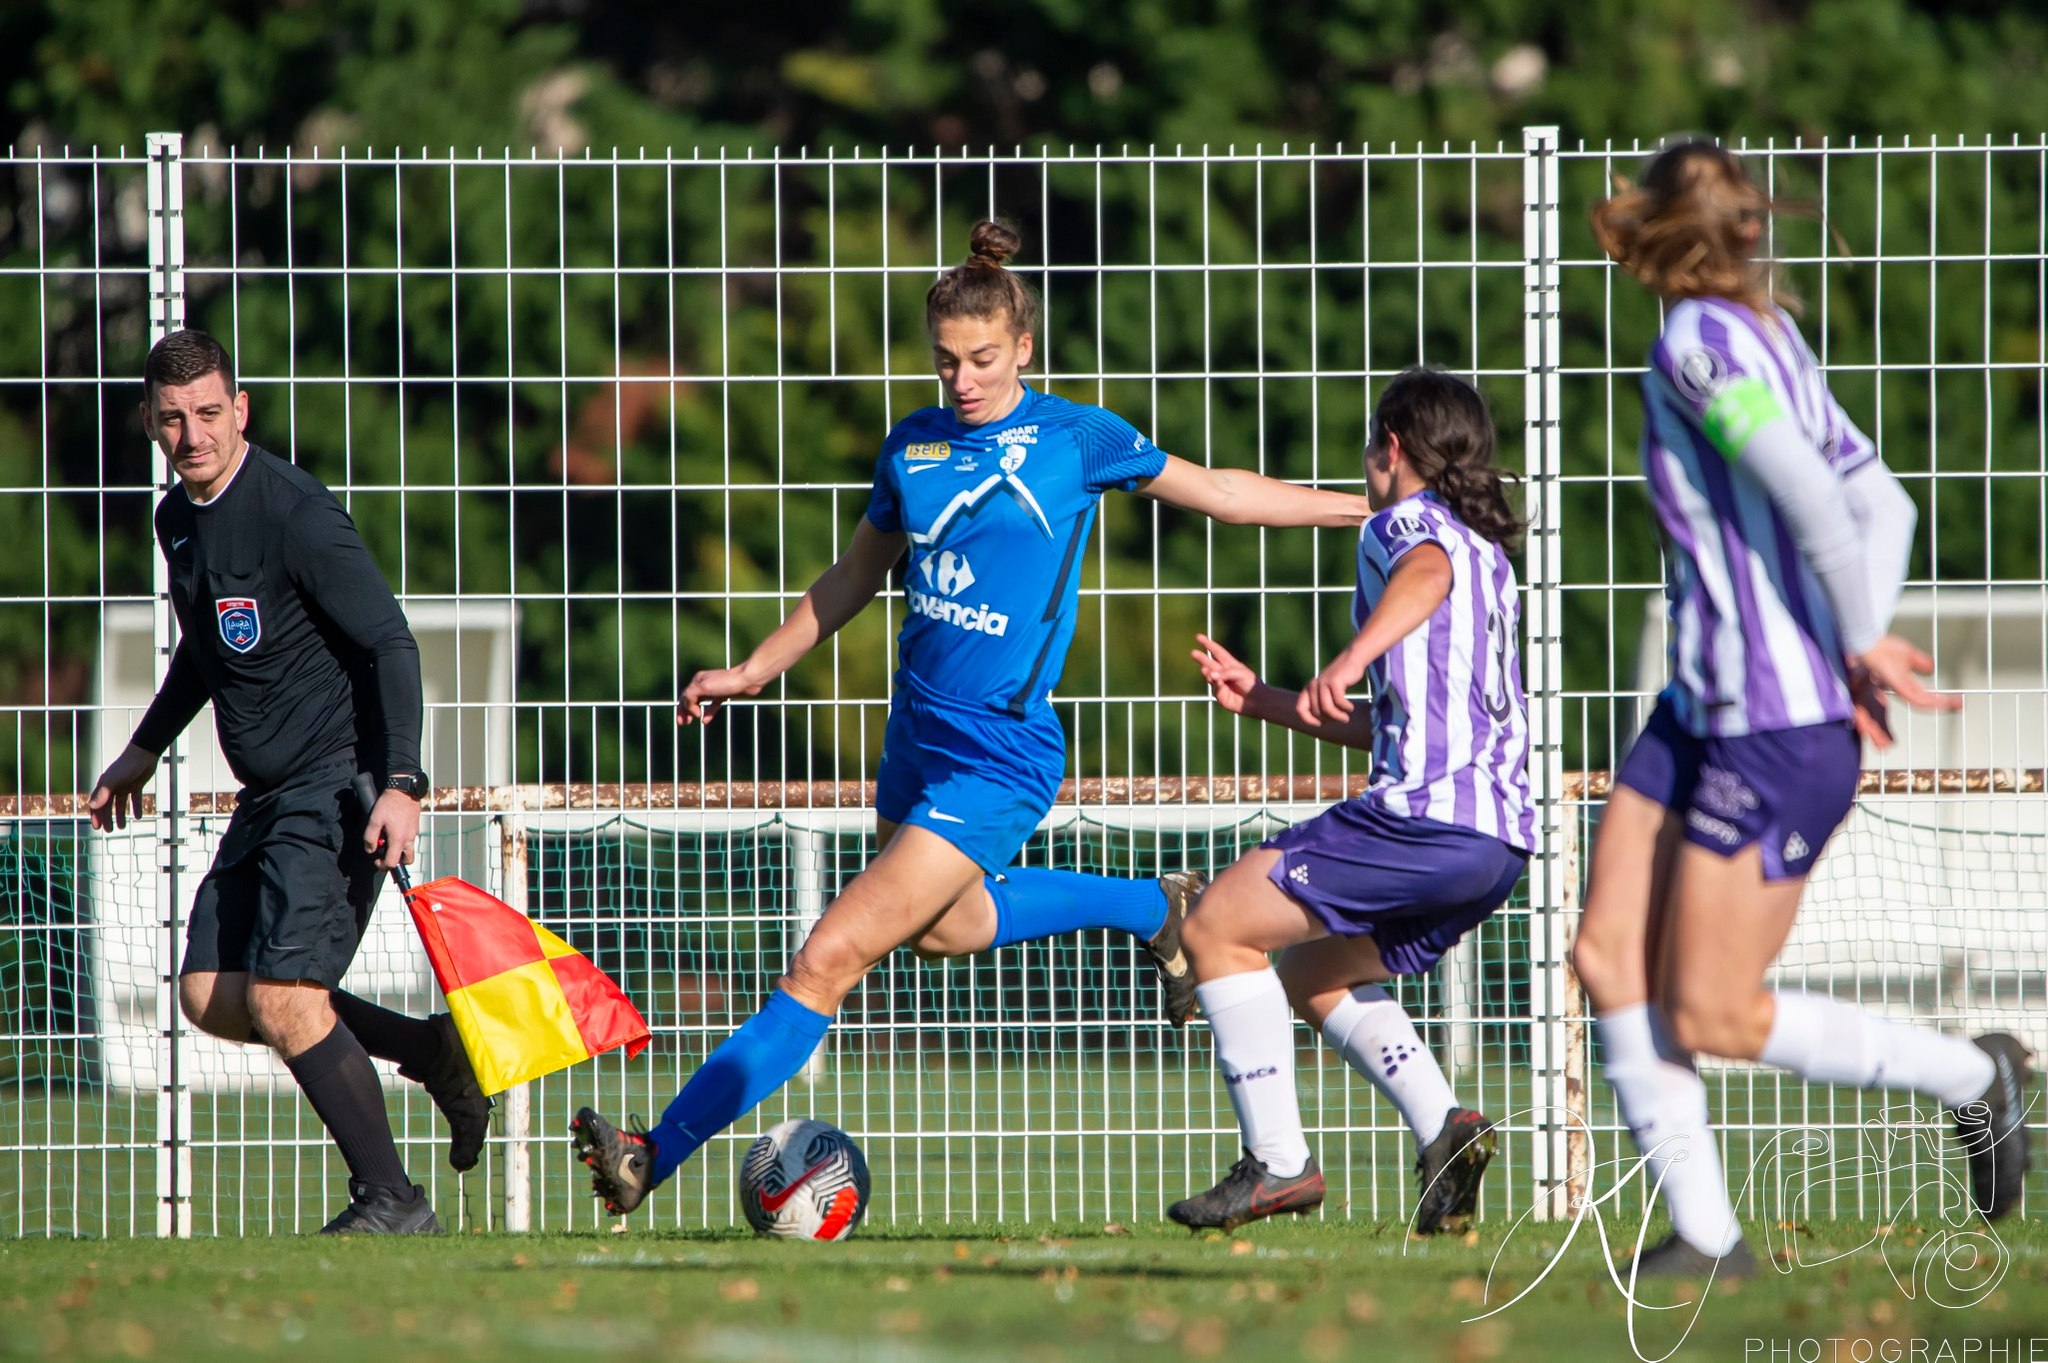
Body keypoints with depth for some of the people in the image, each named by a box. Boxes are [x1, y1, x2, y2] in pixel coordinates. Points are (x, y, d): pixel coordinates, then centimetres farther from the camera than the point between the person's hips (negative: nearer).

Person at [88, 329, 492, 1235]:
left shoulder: (294, 513, -17)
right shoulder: (178, 518, 10)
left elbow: (391, 645, -19)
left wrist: (401, 785, -28)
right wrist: (146, 749, 34)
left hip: (338, 785, -9)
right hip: (267, 796, 9)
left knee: (281, 1000, -17)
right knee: (211, 995, 1)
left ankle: (390, 1198, -4)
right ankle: (432, 1051, 14)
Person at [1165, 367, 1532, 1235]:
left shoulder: (1407, 522, 3)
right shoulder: (1488, 553, 30)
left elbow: (1425, 574, -26)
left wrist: (1351, 658, -42)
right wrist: (1264, 701, 39)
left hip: (1429, 811, -9)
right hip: (1501, 834, 9)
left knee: (1216, 929, -3)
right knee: (1311, 974, 24)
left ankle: (1278, 1163, -7)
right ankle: (1443, 1128, 3)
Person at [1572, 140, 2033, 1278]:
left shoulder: (1701, 340, -17)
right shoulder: (1773, 339, 11)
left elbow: (1813, 497, -25)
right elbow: (1883, 505, 16)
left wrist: (1859, 647, -12)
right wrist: (1862, 644, 8)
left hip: (1782, 741, -9)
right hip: (1704, 715, 9)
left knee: (1710, 1015, -2)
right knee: (1611, 961, 4)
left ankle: (1972, 1075, 12)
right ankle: (1705, 1233, 7)